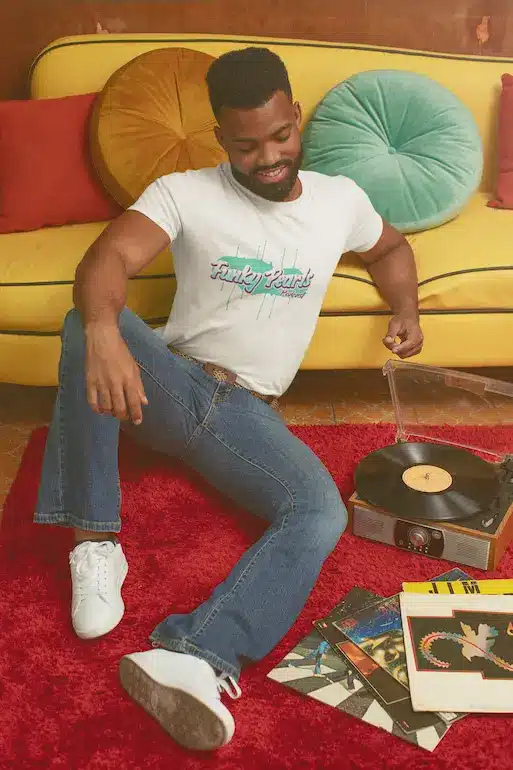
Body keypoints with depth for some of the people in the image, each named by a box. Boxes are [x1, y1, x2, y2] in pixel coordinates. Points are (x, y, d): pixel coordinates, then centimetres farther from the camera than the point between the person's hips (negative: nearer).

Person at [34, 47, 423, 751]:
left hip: (249, 415, 1)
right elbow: (107, 261, -22)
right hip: (168, 381, -1)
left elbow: (389, 248, 31)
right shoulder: (184, 193, -3)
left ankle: (193, 659, -46)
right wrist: (104, 333, -44)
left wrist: (406, 313, 13)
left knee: (322, 514, -29)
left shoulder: (340, 199, 8)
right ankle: (95, 539, -27)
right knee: (84, 325, -33)